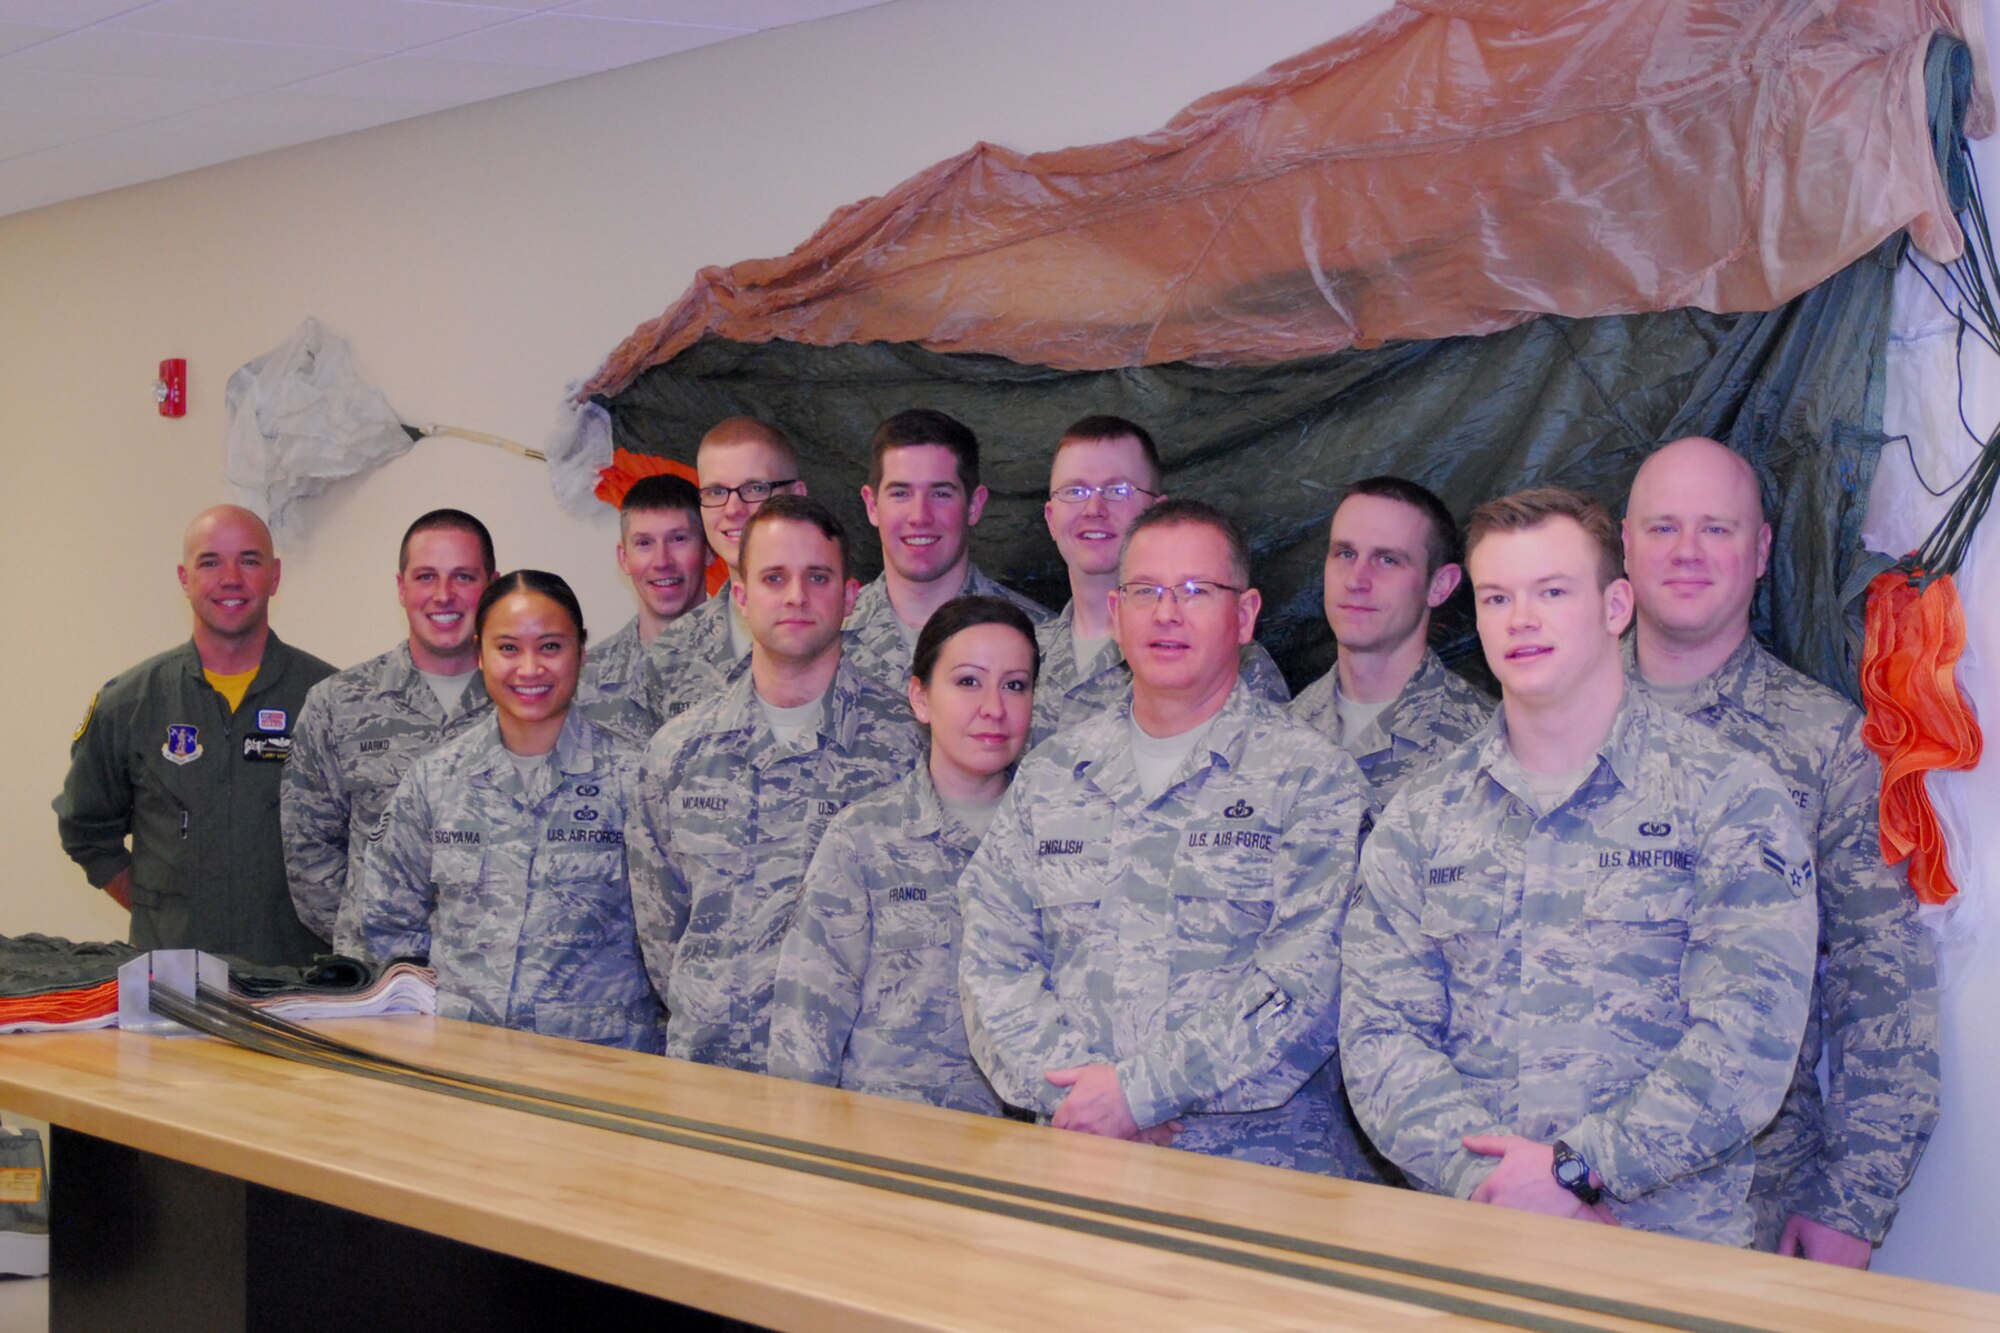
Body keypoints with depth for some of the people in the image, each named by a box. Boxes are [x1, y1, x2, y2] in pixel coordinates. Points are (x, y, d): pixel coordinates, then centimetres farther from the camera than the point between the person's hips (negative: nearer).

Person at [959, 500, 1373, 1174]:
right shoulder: (1049, 773, 17)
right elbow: (992, 962, 12)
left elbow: (1307, 985, -7)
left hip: (1259, 1149, -3)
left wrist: (1141, 1089, -14)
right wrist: (1074, 1085, -6)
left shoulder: (1311, 776, 4)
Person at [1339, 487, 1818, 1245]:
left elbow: (1746, 1047, -5)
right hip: (1464, 1238, 2)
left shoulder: (1731, 800, 4)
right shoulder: (1421, 815, 14)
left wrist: (1576, 1169, -14)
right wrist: (1487, 1183, -10)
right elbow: (1378, 1033, 5)